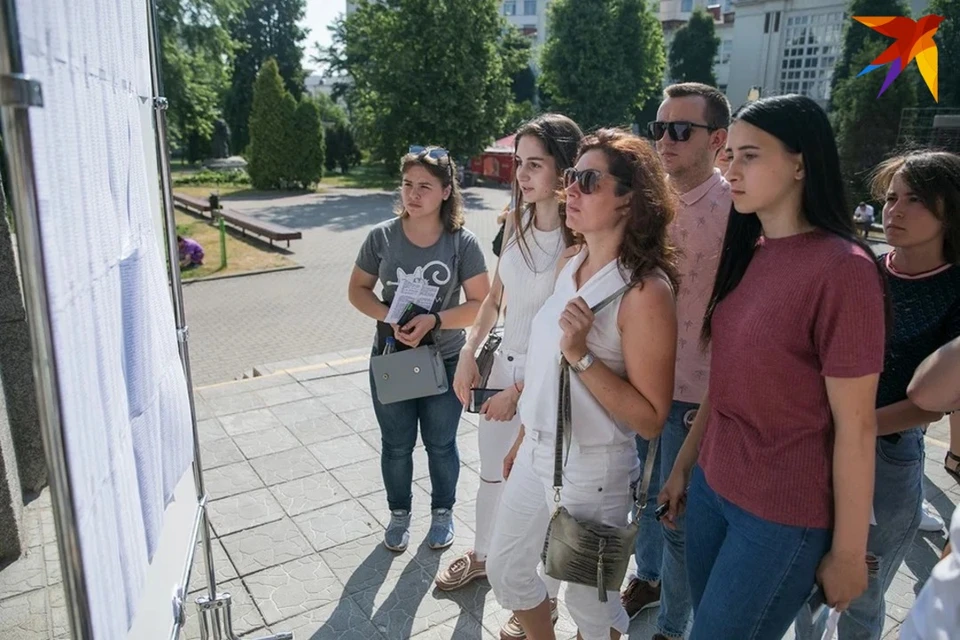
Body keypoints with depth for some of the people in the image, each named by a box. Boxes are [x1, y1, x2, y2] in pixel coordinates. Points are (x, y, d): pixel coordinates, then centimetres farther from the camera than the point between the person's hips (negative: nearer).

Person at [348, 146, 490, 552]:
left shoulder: (462, 242, -13)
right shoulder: (382, 236, -8)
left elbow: (479, 304, -11)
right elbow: (358, 289, 0)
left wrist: (434, 320, -26)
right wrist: (391, 318, -18)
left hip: (445, 362, -1)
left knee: (440, 444, 17)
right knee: (396, 445, 17)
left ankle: (443, 511, 42)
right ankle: (399, 513, 41)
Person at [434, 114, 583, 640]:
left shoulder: (579, 238, -21)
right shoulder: (516, 220, -1)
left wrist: (520, 389, -16)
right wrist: (468, 354, 2)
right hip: (505, 361, 6)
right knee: (491, 472, 23)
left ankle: (544, 596, 35)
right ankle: (481, 554, 50)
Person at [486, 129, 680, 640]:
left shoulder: (645, 291, -22)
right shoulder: (570, 262, 1)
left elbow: (650, 419, -21)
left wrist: (582, 356, -30)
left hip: (593, 469, -7)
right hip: (536, 453, 7)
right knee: (505, 571, 23)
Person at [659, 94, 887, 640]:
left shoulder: (842, 268, -19)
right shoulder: (749, 253, 3)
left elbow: (856, 426, -17)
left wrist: (848, 552, -11)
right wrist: (684, 464, 14)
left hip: (783, 514, -6)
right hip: (712, 487, 6)